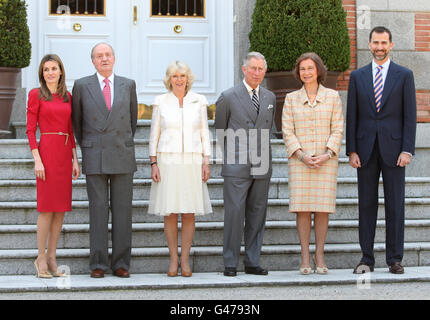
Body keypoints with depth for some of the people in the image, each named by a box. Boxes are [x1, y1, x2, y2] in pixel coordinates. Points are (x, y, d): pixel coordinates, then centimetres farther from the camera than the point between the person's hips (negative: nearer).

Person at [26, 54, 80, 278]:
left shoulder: (67, 97, 14)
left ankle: (52, 259, 11)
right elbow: (30, 129, -5)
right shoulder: (36, 95, -1)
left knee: (61, 209, 5)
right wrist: (37, 160, -13)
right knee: (47, 207, -6)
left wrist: (75, 160, 11)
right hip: (47, 152, -5)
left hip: (65, 153, 6)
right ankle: (41, 258, 3)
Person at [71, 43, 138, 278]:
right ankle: (98, 263, 2)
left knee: (122, 210, 1)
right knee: (98, 209, -2)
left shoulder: (128, 85, 8)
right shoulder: (82, 86, 3)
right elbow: (76, 119, 14)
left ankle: (121, 263, 5)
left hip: (122, 157, 1)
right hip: (94, 159, -1)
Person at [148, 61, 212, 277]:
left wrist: (206, 162, 1)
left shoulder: (198, 101, 7)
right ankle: (173, 260, 7)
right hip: (168, 161, -1)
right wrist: (153, 164, -2)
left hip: (192, 162, 1)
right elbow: (154, 135, 6)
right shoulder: (161, 102, 4)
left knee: (189, 213, 0)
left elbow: (205, 134, 9)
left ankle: (185, 260, 7)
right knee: (170, 213, -1)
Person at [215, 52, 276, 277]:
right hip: (236, 167, -4)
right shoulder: (228, 97, 0)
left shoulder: (270, 98, 13)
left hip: (262, 167, 4)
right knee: (234, 214, -7)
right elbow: (220, 131, 9)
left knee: (257, 215, 6)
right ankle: (230, 264, -2)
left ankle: (252, 263, 12)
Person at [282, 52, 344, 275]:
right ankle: (305, 258, 2)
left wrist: (327, 155, -12)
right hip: (299, 160, 0)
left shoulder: (332, 96, 5)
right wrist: (302, 156, -12)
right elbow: (287, 131, 2)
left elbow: (337, 130, 2)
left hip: (326, 160, 0)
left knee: (322, 207, -2)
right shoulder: (291, 99, 7)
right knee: (302, 208, -3)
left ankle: (320, 256, 7)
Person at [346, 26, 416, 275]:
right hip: (366, 149, 2)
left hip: (393, 148, -2)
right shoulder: (358, 76, 9)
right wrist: (351, 150, 0)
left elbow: (410, 115, 0)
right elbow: (352, 116, 8)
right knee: (366, 204, 3)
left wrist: (407, 150, -9)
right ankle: (367, 259, 8)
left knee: (395, 205, 0)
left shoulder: (404, 75, 4)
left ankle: (395, 259, 6)